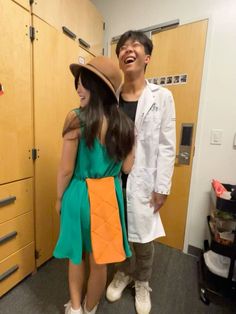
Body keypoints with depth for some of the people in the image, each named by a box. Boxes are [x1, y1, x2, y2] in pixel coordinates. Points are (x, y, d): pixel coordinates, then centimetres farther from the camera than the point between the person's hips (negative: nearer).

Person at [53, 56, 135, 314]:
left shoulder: (76, 119, -15)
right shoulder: (125, 124, -3)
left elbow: (66, 169, -12)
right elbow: (127, 167, 1)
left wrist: (59, 198, 4)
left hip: (80, 194, -3)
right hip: (109, 195, 4)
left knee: (76, 255, 24)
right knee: (99, 261, 22)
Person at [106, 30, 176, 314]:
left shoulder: (162, 97, -3)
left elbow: (166, 147, -5)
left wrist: (162, 187, -7)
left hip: (141, 182, -2)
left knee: (143, 238, 13)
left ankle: (142, 282, 47)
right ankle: (124, 272, 51)